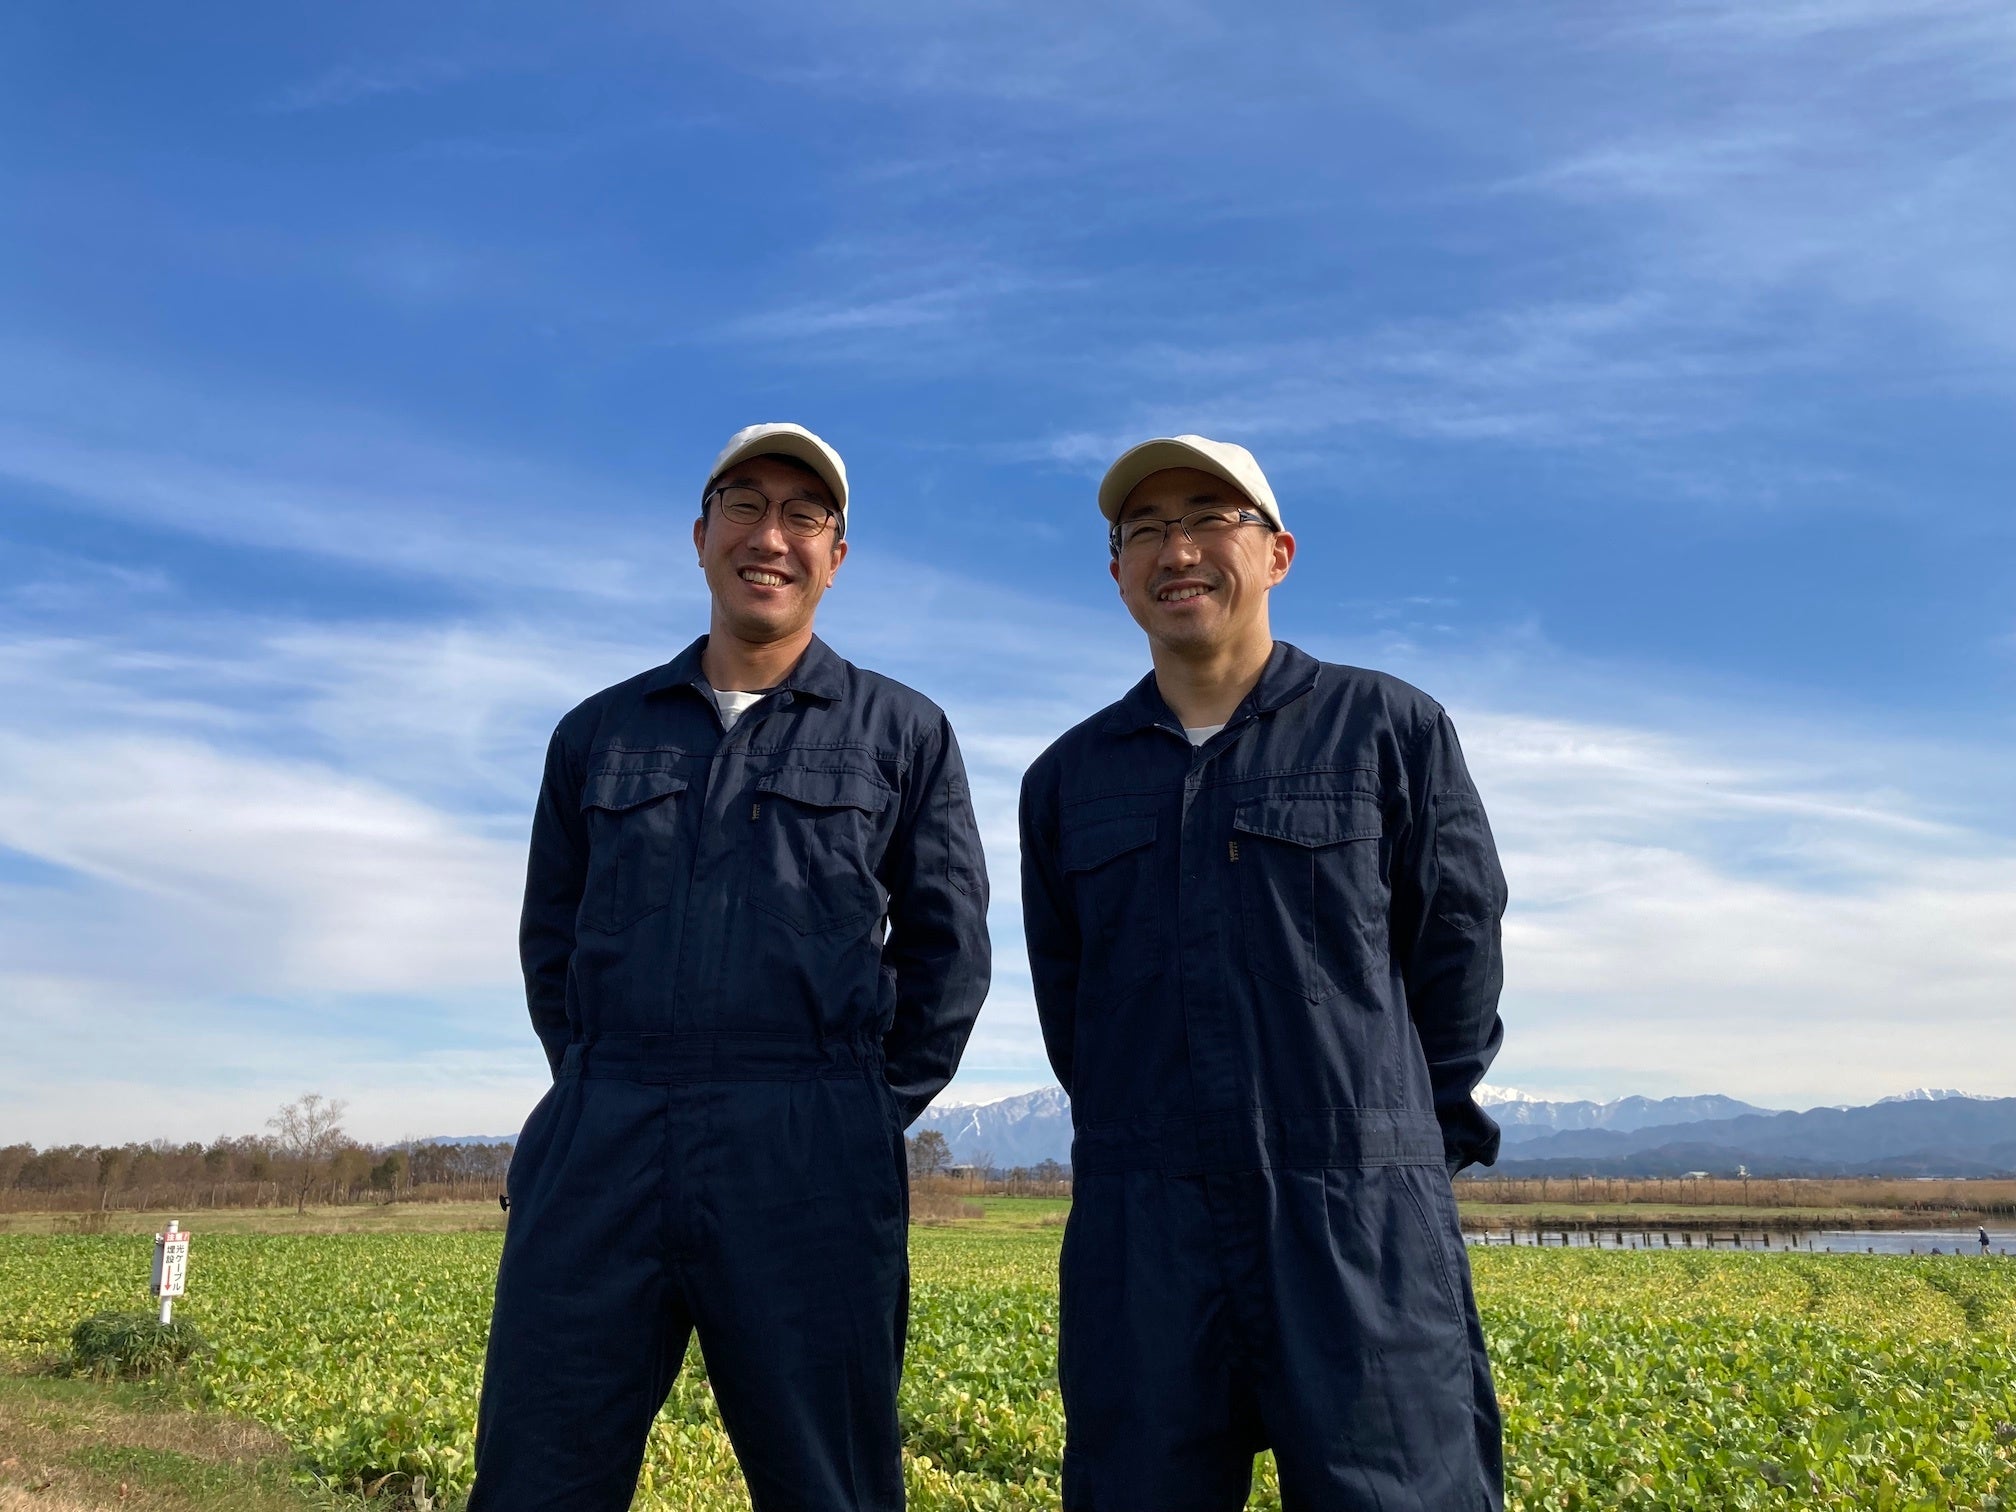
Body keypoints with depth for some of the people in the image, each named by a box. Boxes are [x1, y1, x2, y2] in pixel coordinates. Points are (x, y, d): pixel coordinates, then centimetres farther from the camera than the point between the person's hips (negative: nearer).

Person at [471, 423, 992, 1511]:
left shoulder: (905, 733, 9)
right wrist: (602, 1099, 7)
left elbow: (948, 950, 7)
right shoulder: (597, 733, 16)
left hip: (808, 1165, -2)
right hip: (602, 1148, 3)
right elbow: (550, 940, 19)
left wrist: (868, 1116, 1)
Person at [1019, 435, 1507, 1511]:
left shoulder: (1390, 728, 3)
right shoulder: (1066, 778, 12)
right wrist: (1138, 1155, 14)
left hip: (1362, 1222, -2)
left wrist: (1423, 1136, 8)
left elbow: (1459, 948, 7)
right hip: (1144, 1233, 3)